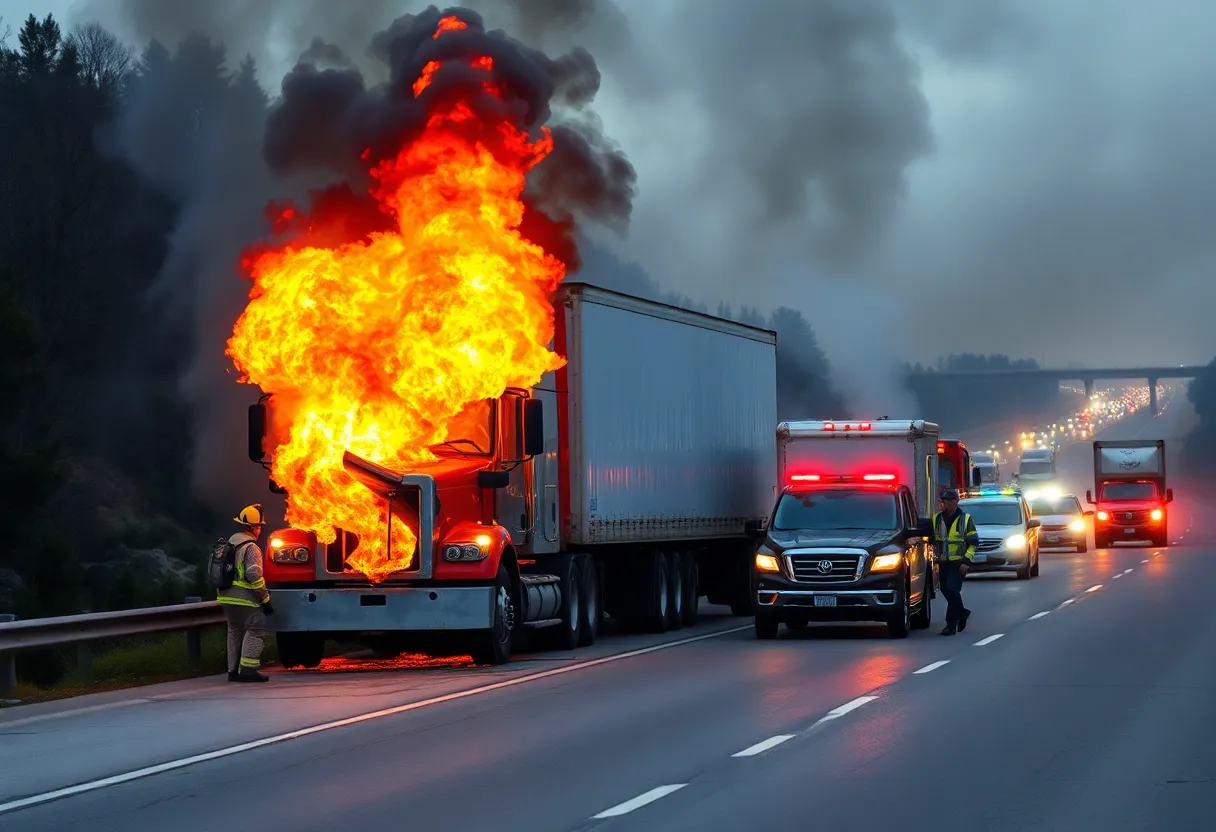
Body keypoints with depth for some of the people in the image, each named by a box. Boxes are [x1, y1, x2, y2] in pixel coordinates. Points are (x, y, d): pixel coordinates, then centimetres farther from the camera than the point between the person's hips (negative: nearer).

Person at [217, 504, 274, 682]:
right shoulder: (250, 547, -14)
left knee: (235, 632, 17)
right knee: (255, 631, -6)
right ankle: (248, 669, -13)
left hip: (228, 598, 9)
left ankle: (233, 670, 19)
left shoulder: (230, 543, 15)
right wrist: (265, 599, -14)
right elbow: (254, 575, -21)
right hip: (245, 600, -9)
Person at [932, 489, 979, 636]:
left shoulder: (965, 519, -3)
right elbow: (932, 541, 16)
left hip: (959, 563, -5)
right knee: (945, 590, 10)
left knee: (952, 590, -15)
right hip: (943, 563, 5)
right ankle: (962, 613, 34)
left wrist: (966, 561, -11)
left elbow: (973, 542, -2)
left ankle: (951, 624, -9)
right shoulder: (937, 519, 8)